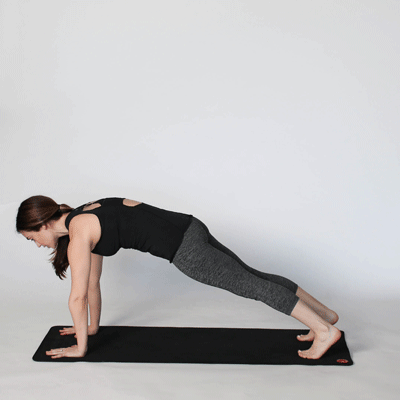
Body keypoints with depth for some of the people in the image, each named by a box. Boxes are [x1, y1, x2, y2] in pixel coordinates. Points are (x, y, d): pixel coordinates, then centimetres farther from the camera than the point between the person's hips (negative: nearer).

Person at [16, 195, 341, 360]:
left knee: (251, 285, -6)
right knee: (253, 276, 12)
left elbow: (78, 297, -8)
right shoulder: (85, 219, 17)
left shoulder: (78, 234, -11)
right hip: (188, 229, 9)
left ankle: (325, 330, -1)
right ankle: (325, 313, 21)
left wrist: (80, 347, 3)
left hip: (184, 248, -9)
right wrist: (92, 326, 32)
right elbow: (93, 283, 26)